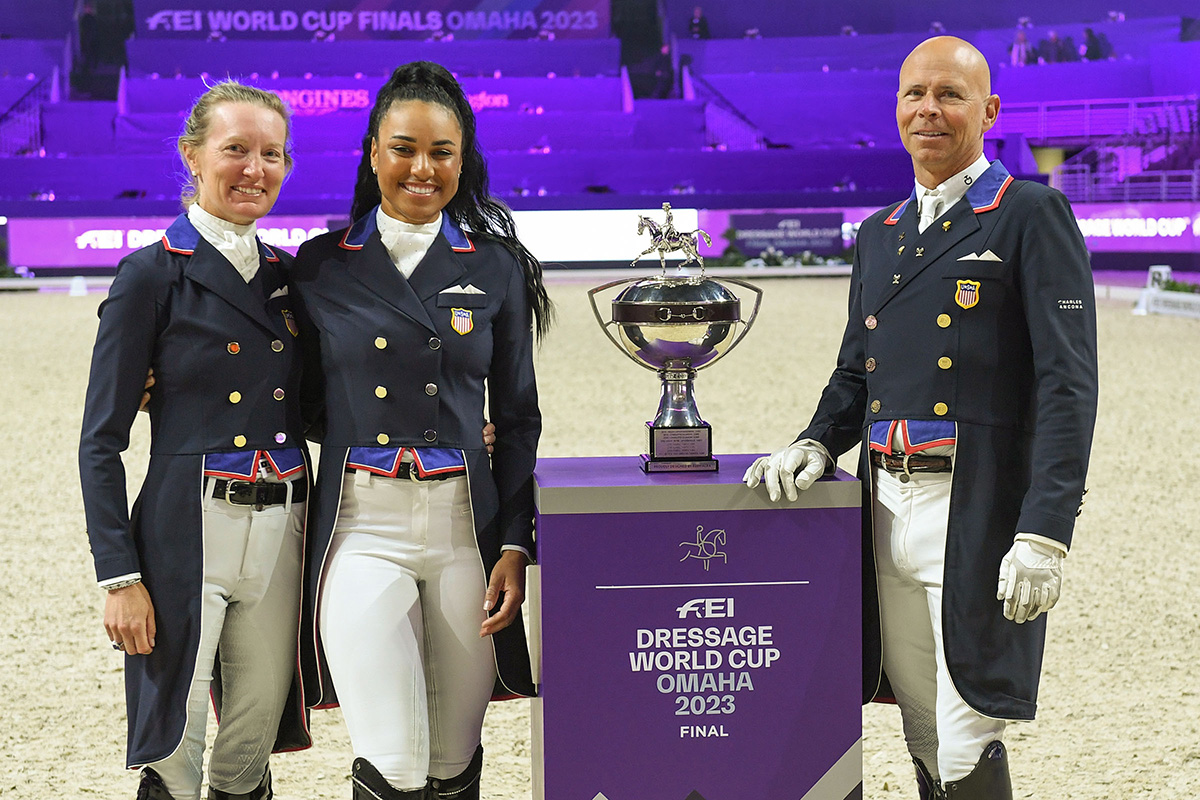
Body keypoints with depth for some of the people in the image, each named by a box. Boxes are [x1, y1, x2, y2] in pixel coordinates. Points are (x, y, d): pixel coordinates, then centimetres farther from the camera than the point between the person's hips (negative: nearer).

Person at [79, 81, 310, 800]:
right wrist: (120, 577, -13)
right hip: (190, 532, -5)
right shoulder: (152, 275, -4)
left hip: (283, 530, 5)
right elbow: (101, 443, -5)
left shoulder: (286, 274, 13)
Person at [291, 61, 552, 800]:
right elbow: (308, 407, 12)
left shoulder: (498, 267, 6)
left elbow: (518, 419, 7)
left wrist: (515, 547, -2)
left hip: (467, 523, 1)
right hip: (363, 523, -1)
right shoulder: (321, 267, 5)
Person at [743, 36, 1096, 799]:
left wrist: (1045, 534, -18)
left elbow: (1068, 384, -10)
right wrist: (816, 444, 2)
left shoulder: (1032, 215, -3)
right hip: (888, 509, 6)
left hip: (978, 516, -6)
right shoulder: (879, 235, 18)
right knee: (925, 738, 13)